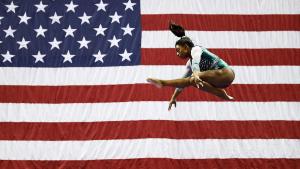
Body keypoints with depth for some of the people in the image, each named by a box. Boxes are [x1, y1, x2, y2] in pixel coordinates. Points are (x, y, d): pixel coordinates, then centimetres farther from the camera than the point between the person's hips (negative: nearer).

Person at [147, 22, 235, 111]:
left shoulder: (196, 49, -3)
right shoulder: (190, 63, 21)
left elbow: (196, 63, -25)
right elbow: (183, 80, 25)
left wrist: (195, 75, -45)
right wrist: (173, 98, 23)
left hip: (224, 73, -9)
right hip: (221, 80, 9)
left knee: (193, 79, -20)